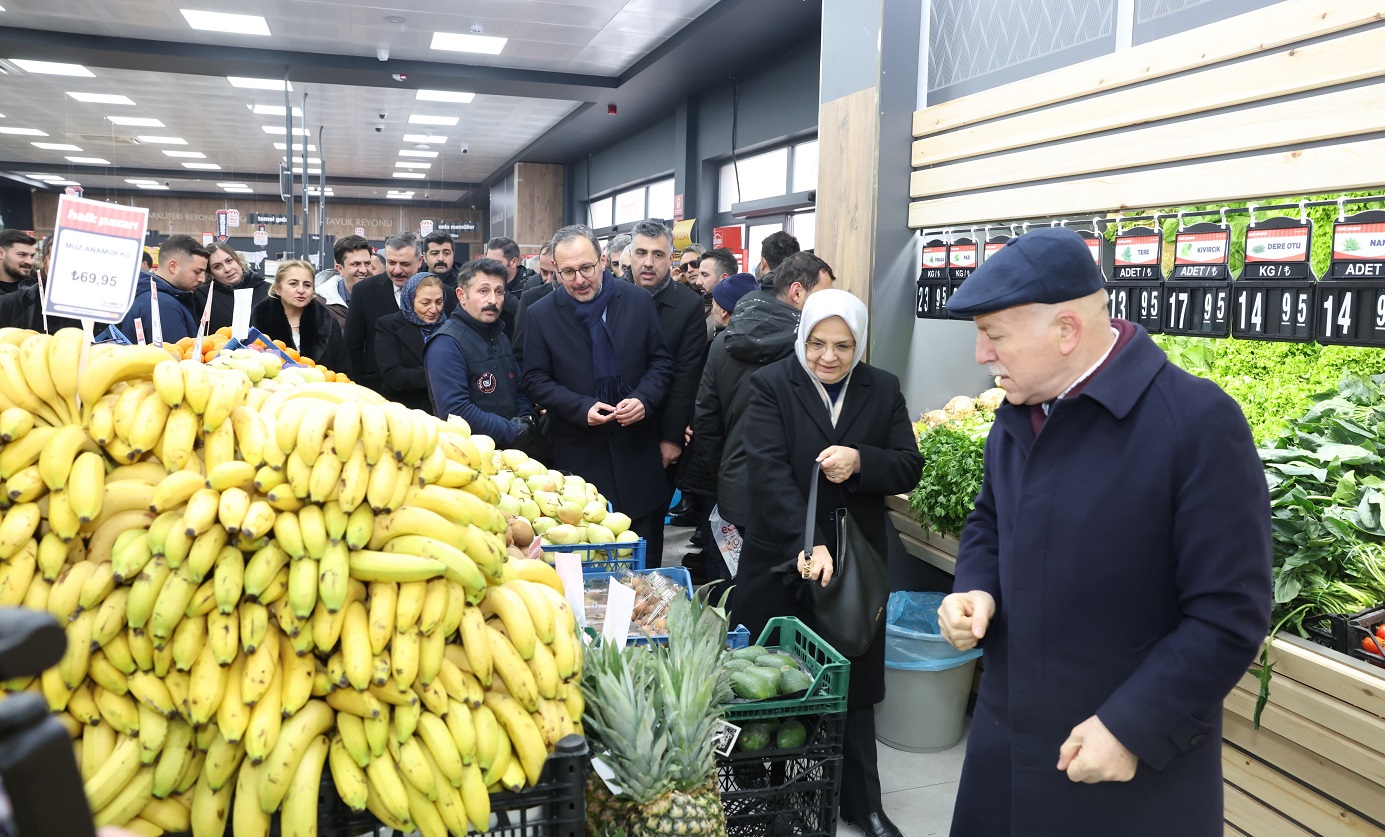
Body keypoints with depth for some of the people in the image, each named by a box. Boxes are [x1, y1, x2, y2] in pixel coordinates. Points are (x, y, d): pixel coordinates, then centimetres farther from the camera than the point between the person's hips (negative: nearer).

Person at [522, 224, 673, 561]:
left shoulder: (639, 301, -1)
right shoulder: (541, 314, -3)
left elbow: (662, 361, 5)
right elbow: (535, 380, -1)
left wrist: (644, 399, -14)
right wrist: (582, 407, -17)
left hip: (637, 446, 1)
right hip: (579, 454, -1)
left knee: (645, 556, 12)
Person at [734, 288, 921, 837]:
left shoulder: (883, 390, 4)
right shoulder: (771, 385, -6)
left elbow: (909, 468, 3)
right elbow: (769, 470, -18)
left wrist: (861, 461, -18)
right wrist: (808, 543, -29)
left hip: (855, 561, 2)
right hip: (781, 559, -2)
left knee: (852, 686, 13)